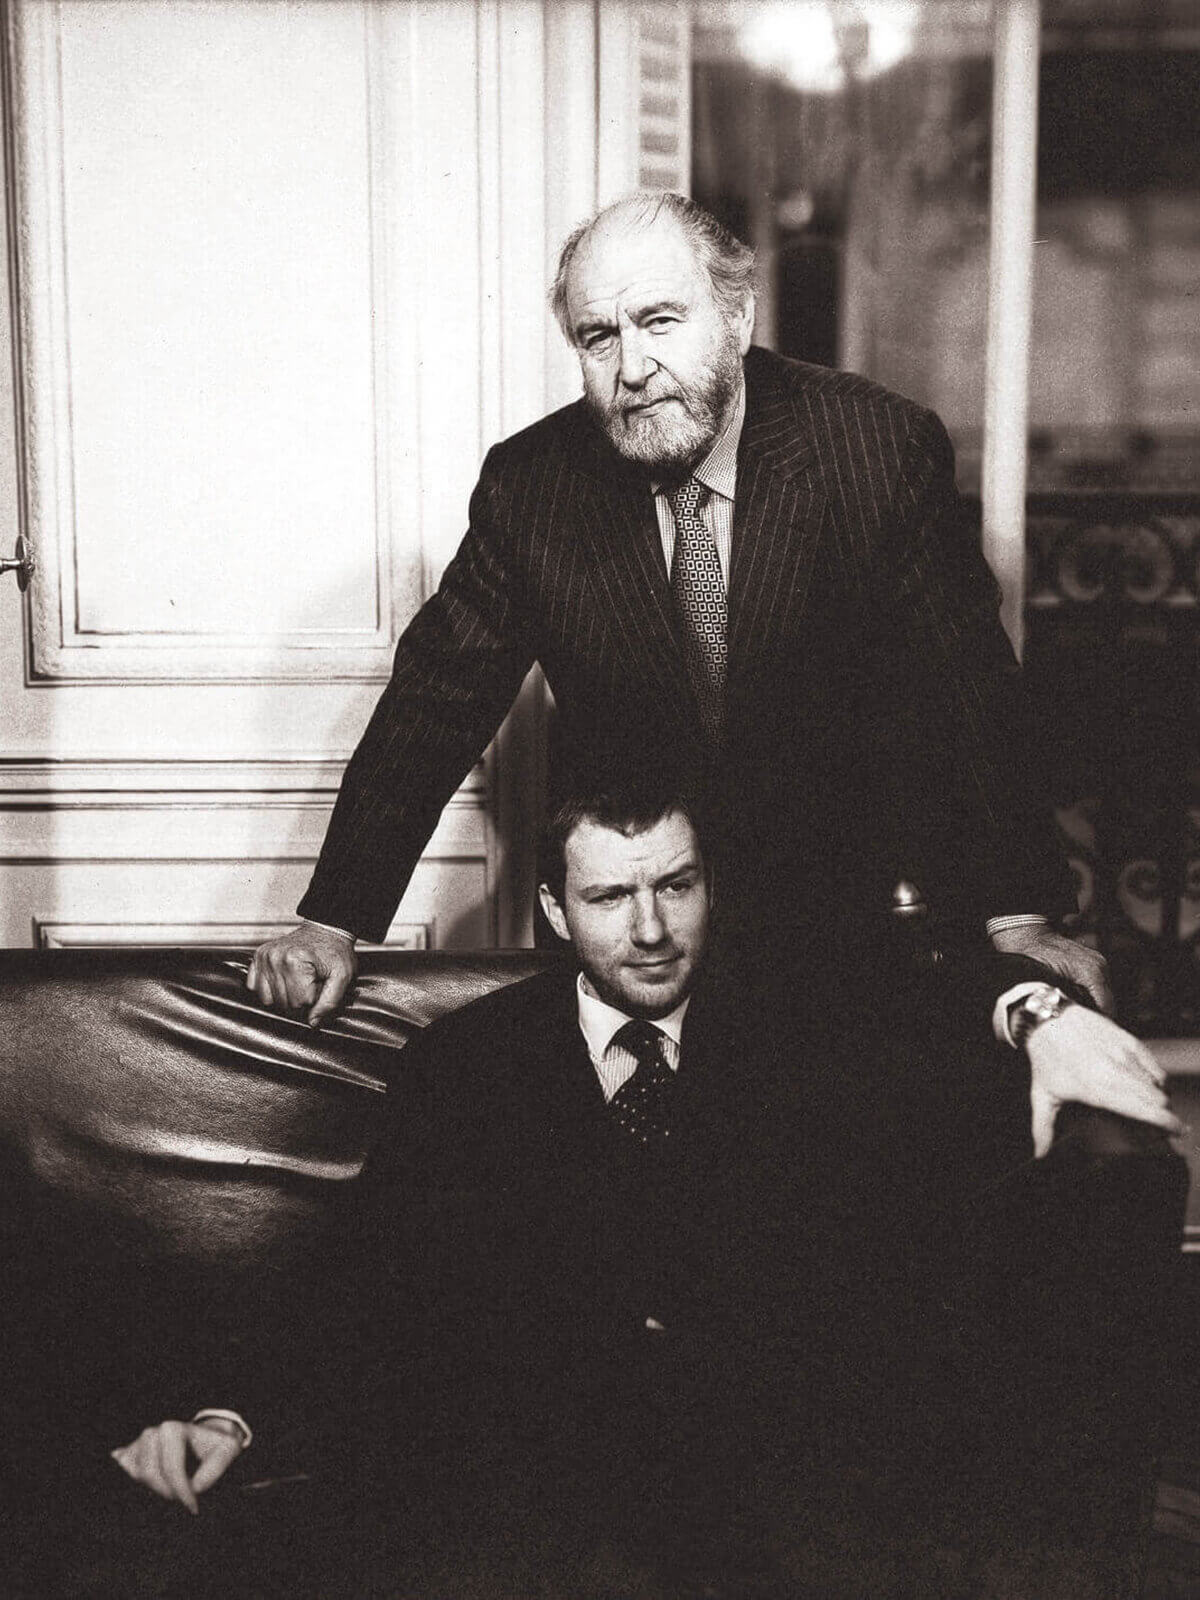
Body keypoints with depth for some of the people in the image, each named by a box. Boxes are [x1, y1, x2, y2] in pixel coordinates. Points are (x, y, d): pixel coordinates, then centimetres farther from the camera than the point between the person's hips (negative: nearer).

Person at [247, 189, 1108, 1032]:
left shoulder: (882, 447, -13)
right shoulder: (529, 485, -8)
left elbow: (969, 684, -10)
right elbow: (439, 696, -3)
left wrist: (1019, 922, -16)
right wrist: (333, 922, -10)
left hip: (841, 933, -1)